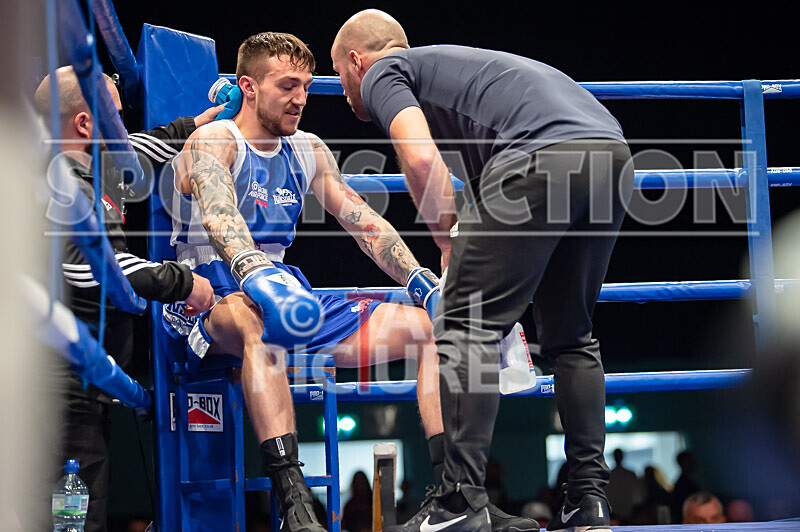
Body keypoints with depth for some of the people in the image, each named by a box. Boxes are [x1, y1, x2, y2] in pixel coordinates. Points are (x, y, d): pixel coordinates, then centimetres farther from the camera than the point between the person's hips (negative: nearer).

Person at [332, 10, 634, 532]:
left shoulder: (382, 75, 14)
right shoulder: (446, 63, 39)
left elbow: (422, 159, -6)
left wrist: (449, 241, 7)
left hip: (542, 156, -8)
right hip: (613, 152, 8)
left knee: (469, 327, -3)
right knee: (571, 335, 20)